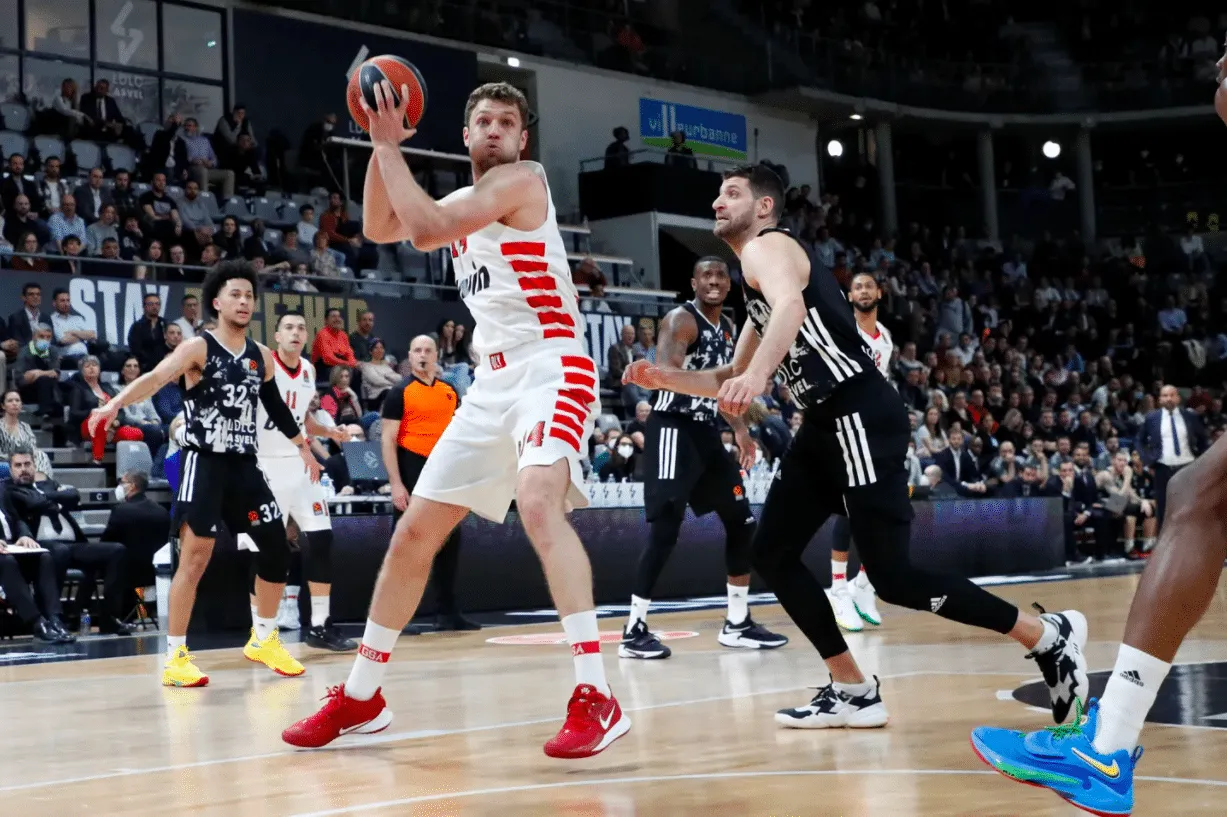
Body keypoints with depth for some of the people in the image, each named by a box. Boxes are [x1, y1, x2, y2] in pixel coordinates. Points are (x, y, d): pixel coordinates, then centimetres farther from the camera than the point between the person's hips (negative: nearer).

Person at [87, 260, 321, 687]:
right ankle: (175, 657, -6)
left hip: (245, 463, 6)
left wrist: (302, 446, 34)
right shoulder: (198, 348, -8)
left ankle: (263, 640, 26)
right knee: (195, 557, -14)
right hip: (204, 461, -6)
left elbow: (276, 406, 25)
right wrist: (115, 403, -43)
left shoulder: (262, 357, 10)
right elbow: (156, 377, -25)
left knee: (277, 548, 8)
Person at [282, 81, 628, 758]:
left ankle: (595, 697, -37)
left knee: (537, 500, -35)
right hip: (493, 382, 9)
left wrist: (389, 145, -10)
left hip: (552, 369, -9)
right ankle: (360, 697, 22)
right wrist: (381, 145, 6)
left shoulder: (521, 178, -8)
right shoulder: (466, 203, 18)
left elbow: (425, 230, -18)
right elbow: (379, 228, 17)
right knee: (414, 532, 9)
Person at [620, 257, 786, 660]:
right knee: (665, 530, -15)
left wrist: (739, 428, 18)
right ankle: (634, 629, -9)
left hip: (705, 431, 9)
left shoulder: (726, 328, 14)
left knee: (741, 522, 9)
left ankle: (737, 623, 18)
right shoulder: (681, 320, -13)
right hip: (673, 429, -9)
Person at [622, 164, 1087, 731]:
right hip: (827, 423, 10)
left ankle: (1049, 636, -1)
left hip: (859, 416, -10)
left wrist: (758, 374, -44)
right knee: (773, 555, 7)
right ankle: (852, 691, 10)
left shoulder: (767, 246, -4)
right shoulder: (757, 276, 26)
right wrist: (665, 378, 20)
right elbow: (731, 381, 33)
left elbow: (791, 306, -29)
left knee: (892, 576, -12)